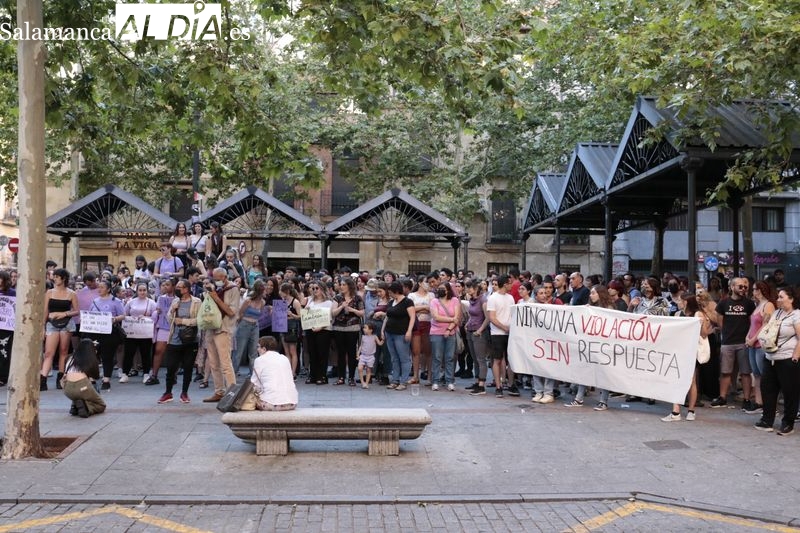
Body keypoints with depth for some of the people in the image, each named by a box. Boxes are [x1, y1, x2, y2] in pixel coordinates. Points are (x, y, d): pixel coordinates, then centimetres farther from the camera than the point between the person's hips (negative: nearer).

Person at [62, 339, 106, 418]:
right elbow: (96, 376, 15)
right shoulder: (91, 359, 16)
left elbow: (64, 376, 20)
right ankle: (85, 407, -12)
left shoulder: (72, 359, 23)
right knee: (101, 406, 19)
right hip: (82, 387, -4)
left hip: (67, 390, 4)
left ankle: (75, 406, 8)